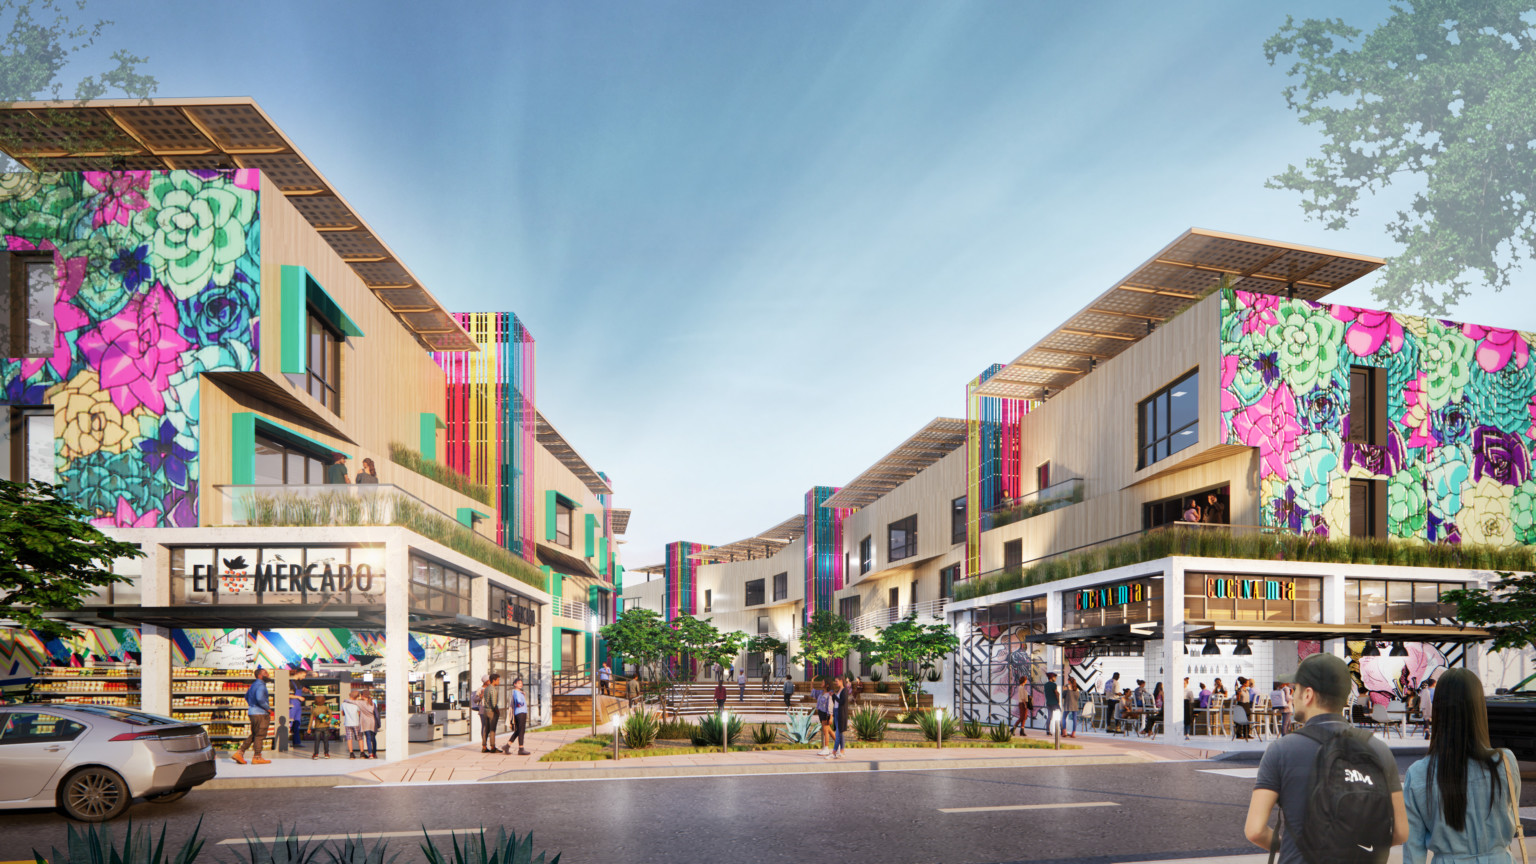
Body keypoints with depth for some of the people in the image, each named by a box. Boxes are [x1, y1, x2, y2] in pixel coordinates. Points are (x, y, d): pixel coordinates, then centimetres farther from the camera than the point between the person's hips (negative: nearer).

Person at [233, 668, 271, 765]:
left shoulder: (254, 684, 16)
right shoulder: (260, 685, -15)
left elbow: (246, 696, 29)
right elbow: (260, 699, -30)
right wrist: (267, 709, -18)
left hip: (252, 712, 10)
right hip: (260, 713, -10)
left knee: (254, 735, 16)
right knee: (260, 735, -1)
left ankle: (240, 753, 11)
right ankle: (257, 757, 5)